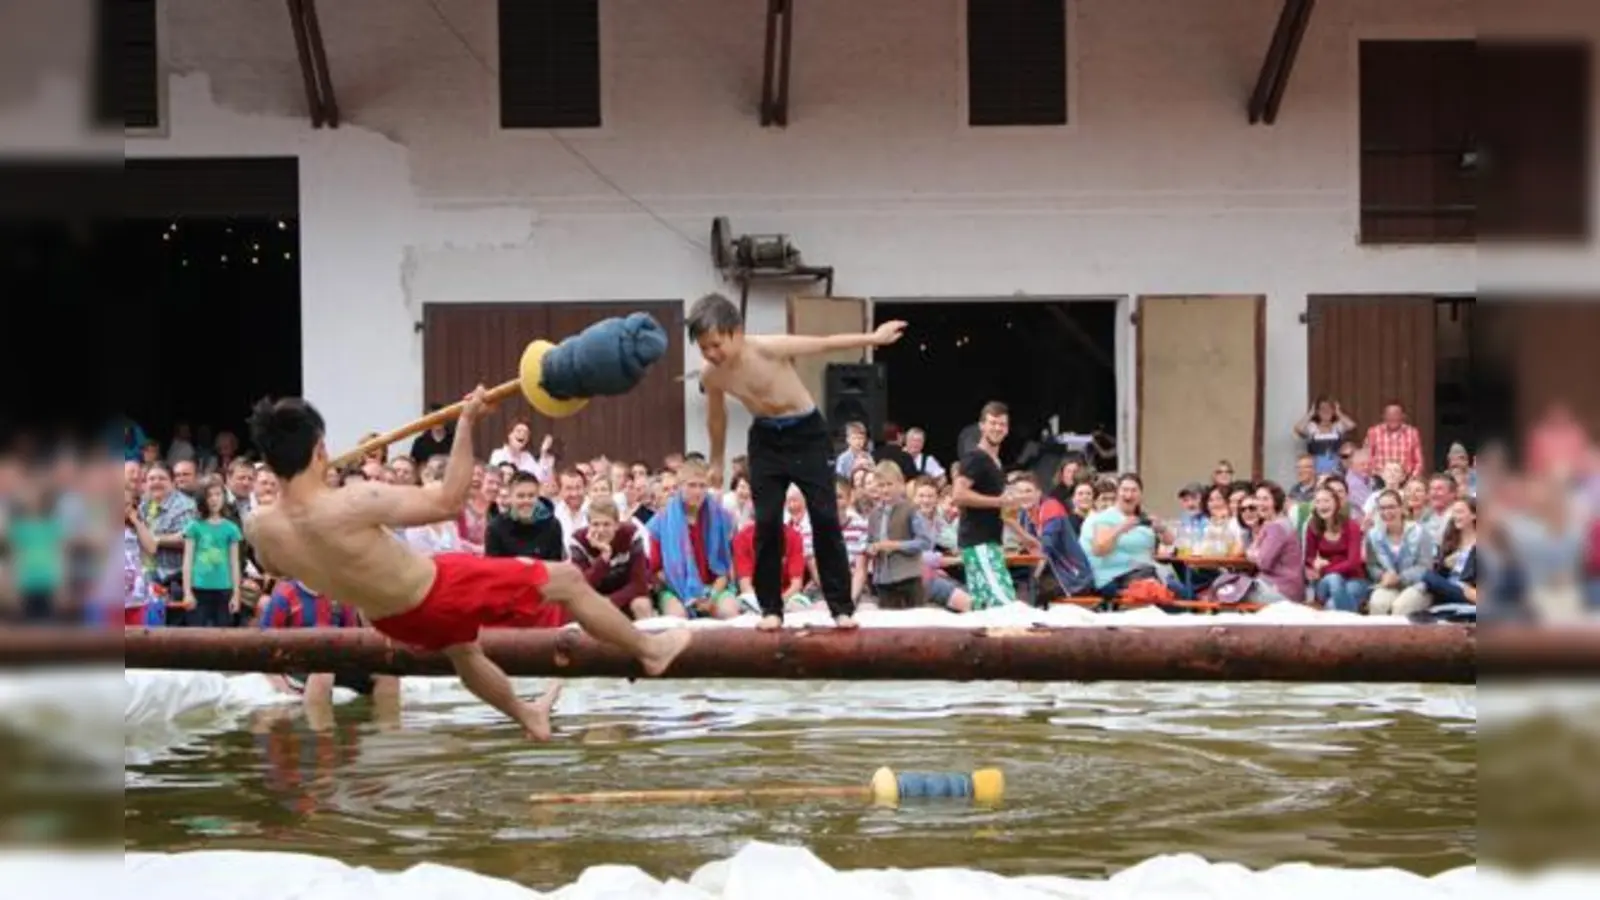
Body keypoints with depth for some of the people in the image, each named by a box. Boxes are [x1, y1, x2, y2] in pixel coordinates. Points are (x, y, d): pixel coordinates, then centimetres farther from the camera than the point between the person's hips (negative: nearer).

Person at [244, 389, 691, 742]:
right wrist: (466, 424, -23)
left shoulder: (259, 529, -21)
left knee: (460, 647, 40)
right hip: (440, 590, -7)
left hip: (394, 620, 7)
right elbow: (449, 502, -28)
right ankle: (649, 648, 31)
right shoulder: (352, 505, -40)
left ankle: (527, 716, 61)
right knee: (566, 578, 12)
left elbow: (282, 568, 5)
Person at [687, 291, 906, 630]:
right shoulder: (711, 376, -12)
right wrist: (716, 462, 18)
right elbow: (716, 417, 7)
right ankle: (771, 608, 6)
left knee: (825, 517, -5)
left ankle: (842, 607, 1)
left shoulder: (769, 348, -27)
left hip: (807, 433, -3)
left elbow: (826, 343, -20)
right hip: (766, 440, 3)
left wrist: (874, 337, -19)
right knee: (767, 523, -5)